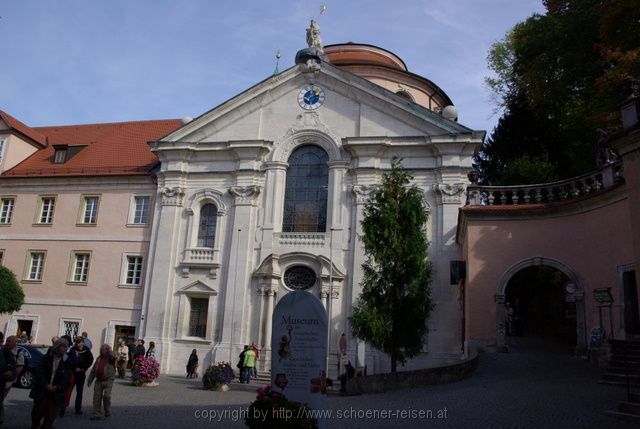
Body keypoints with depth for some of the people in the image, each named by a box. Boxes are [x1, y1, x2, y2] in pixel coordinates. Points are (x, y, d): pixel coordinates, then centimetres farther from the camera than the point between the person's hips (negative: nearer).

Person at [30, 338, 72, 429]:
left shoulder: (67, 361, -1)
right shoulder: (47, 357, 0)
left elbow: (66, 377, -4)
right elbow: (39, 372, -6)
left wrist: (57, 387, -16)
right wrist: (46, 385, -15)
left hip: (56, 392, 0)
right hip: (42, 390, 0)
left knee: (51, 414, -1)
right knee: (39, 410, 6)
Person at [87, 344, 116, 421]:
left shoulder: (110, 357, -1)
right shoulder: (99, 358, 14)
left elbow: (114, 357, -29)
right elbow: (93, 370, 19)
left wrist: (110, 351, -16)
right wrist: (90, 380, 16)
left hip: (108, 380, -5)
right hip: (99, 380, 5)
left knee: (106, 396, -11)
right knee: (97, 397, 2)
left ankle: (107, 411, 11)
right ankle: (96, 414, 10)